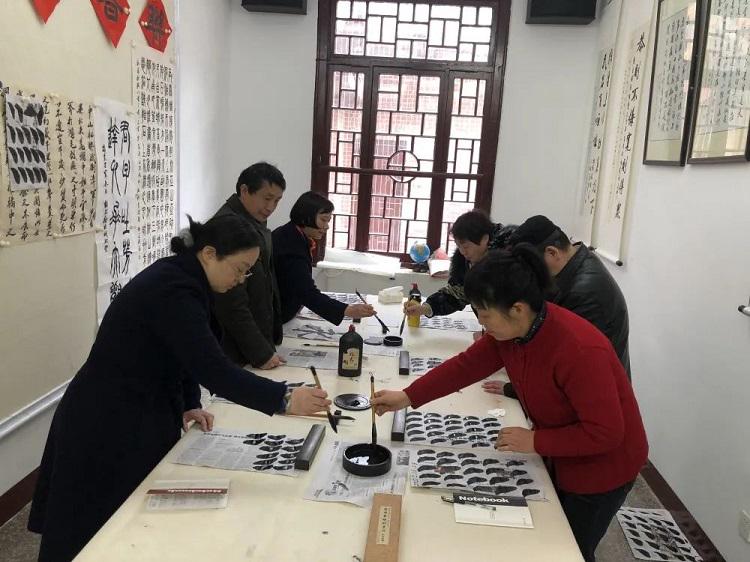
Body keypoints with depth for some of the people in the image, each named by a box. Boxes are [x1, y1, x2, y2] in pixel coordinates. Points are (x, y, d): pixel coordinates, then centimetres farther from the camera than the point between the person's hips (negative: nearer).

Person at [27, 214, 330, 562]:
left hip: (137, 417, 9)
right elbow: (213, 368, -32)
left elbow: (188, 354, 11)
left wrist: (187, 406, -1)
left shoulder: (181, 279, 4)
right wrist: (285, 400, -31)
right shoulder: (172, 291, -26)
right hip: (108, 426, -9)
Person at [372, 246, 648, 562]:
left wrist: (535, 441, -25)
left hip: (600, 467, -7)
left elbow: (606, 432, -31)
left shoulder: (580, 350, -37)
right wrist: (407, 397, -7)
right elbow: (468, 365, -4)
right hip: (560, 457, 7)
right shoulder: (510, 329, -14)